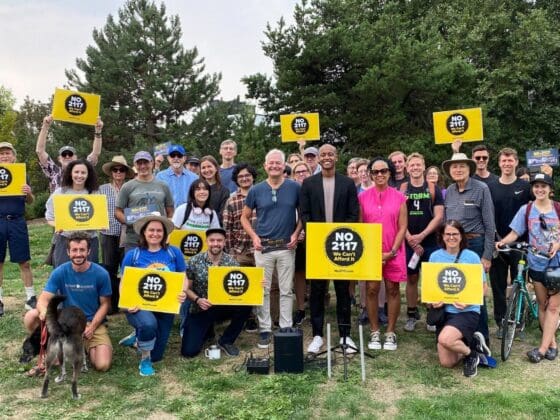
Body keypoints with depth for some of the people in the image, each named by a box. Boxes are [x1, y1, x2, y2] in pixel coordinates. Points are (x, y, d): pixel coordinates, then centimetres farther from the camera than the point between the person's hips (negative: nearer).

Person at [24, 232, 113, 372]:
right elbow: (44, 299, -11)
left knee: (102, 365, -22)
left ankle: (88, 346, 12)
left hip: (94, 322, -1)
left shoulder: (101, 274, -10)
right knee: (31, 317, -23)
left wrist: (92, 327, -16)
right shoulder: (60, 272, -7)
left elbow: (105, 304, -3)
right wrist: (44, 311, -36)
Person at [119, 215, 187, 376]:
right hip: (139, 305, -3)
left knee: (156, 355, 9)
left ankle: (136, 338, 43)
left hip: (165, 307, 3)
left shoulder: (174, 252, -1)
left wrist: (182, 293, -17)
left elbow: (183, 278, 5)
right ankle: (145, 360, -7)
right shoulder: (132, 255, -3)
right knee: (149, 324, -39)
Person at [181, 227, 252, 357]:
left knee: (245, 305, -28)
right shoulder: (195, 261, -11)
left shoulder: (231, 262, -7)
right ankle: (207, 330, 23)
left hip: (223, 307, 1)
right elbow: (187, 288, -3)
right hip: (200, 310, -1)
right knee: (189, 351, -13)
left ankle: (226, 341, -3)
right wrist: (198, 300, -22)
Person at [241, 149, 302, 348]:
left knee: (286, 290, 7)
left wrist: (296, 234, -4)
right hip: (263, 247, 1)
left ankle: (286, 329, 19)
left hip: (286, 247, 0)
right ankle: (264, 329, 18)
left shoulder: (295, 188, -1)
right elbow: (245, 217, 10)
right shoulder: (256, 190, 1)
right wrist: (254, 236, -3)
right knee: (263, 290, 6)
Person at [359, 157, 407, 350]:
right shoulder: (363, 197, 2)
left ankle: (390, 333, 15)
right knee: (372, 289, 2)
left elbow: (402, 227, 0)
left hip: (393, 252, 0)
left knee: (392, 290, 4)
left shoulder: (399, 197, 1)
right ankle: (374, 333, 14)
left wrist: (392, 252, -8)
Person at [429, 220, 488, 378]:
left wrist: (468, 301, -20)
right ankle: (471, 343, 27)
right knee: (446, 362, -1)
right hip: (444, 311, 4)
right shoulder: (435, 256, 1)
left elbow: (483, 288, -2)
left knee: (445, 339, -31)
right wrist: (432, 300, -11)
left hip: (468, 311, -4)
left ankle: (470, 353, 2)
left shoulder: (472, 257, -7)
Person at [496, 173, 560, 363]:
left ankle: (543, 348, -1)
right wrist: (502, 242, -19)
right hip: (537, 264, 2)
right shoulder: (526, 210, 0)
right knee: (542, 305, 9)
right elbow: (515, 232, -1)